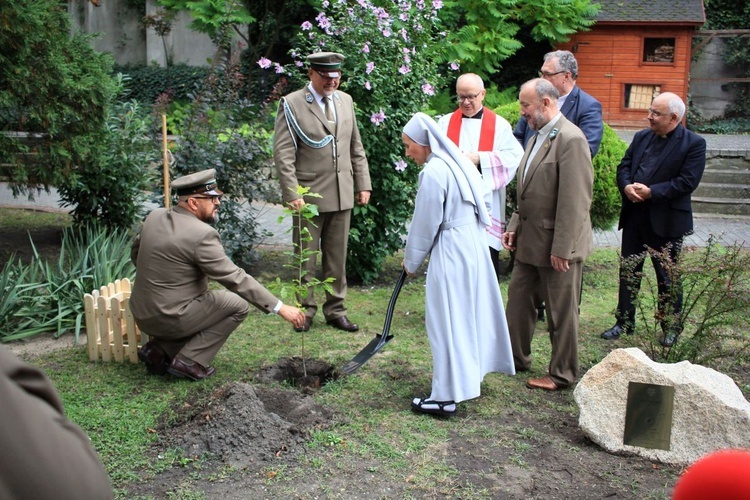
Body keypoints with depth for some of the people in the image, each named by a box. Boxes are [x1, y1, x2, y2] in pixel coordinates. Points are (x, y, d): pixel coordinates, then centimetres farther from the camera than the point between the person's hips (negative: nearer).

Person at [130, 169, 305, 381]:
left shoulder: (155, 216, 2)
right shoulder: (201, 234, -21)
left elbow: (136, 252, 18)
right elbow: (237, 279, -21)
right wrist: (280, 308, -18)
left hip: (142, 314, 8)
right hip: (169, 318, -8)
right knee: (238, 304, 0)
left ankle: (159, 349, 14)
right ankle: (189, 360, -3)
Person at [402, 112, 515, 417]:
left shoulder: (433, 172, -17)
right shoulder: (458, 162, 10)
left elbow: (425, 224, -13)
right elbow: (485, 200, 16)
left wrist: (411, 262, 0)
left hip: (451, 253, -9)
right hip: (474, 245, 9)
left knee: (447, 321, -4)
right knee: (471, 312, 17)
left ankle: (447, 397, 1)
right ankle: (470, 374, 31)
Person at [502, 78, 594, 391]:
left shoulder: (570, 139, -18)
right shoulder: (538, 136, 12)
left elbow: (575, 200, -22)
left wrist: (561, 248, -21)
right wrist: (515, 227, 11)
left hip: (557, 245, -9)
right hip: (529, 242, 9)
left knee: (561, 312, 6)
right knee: (518, 301, 18)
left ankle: (562, 374, 20)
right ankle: (516, 358, 34)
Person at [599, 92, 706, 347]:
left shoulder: (694, 144, -8)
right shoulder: (642, 137, 9)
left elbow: (688, 181, -17)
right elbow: (624, 166, 8)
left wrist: (651, 192, -21)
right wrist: (627, 186, -13)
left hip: (666, 220, -5)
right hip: (634, 215, 6)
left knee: (668, 277, 7)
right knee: (628, 271, 12)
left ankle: (671, 328, 23)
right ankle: (624, 322, 24)